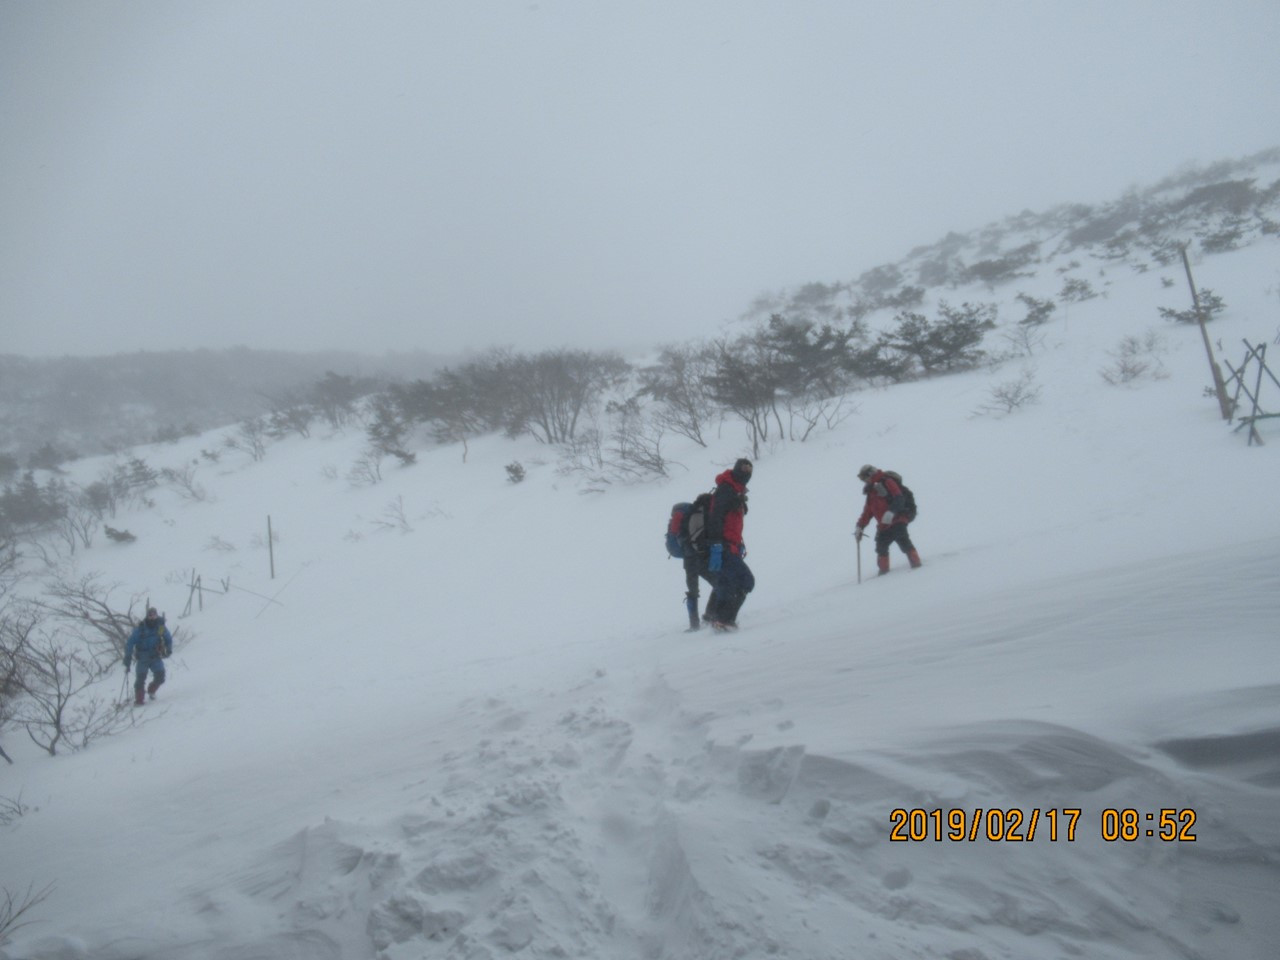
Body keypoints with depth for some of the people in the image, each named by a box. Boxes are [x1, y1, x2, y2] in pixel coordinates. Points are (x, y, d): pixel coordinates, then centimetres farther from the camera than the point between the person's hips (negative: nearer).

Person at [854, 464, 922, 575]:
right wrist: (860, 526, 22)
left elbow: (899, 498, -18)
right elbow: (867, 512, 27)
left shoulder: (886, 482, -4)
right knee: (881, 546, 4)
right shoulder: (871, 492, 23)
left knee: (903, 541, -21)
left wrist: (891, 512, -32)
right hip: (883, 526, 9)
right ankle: (883, 571, 10)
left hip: (897, 521, -9)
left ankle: (915, 563, -22)